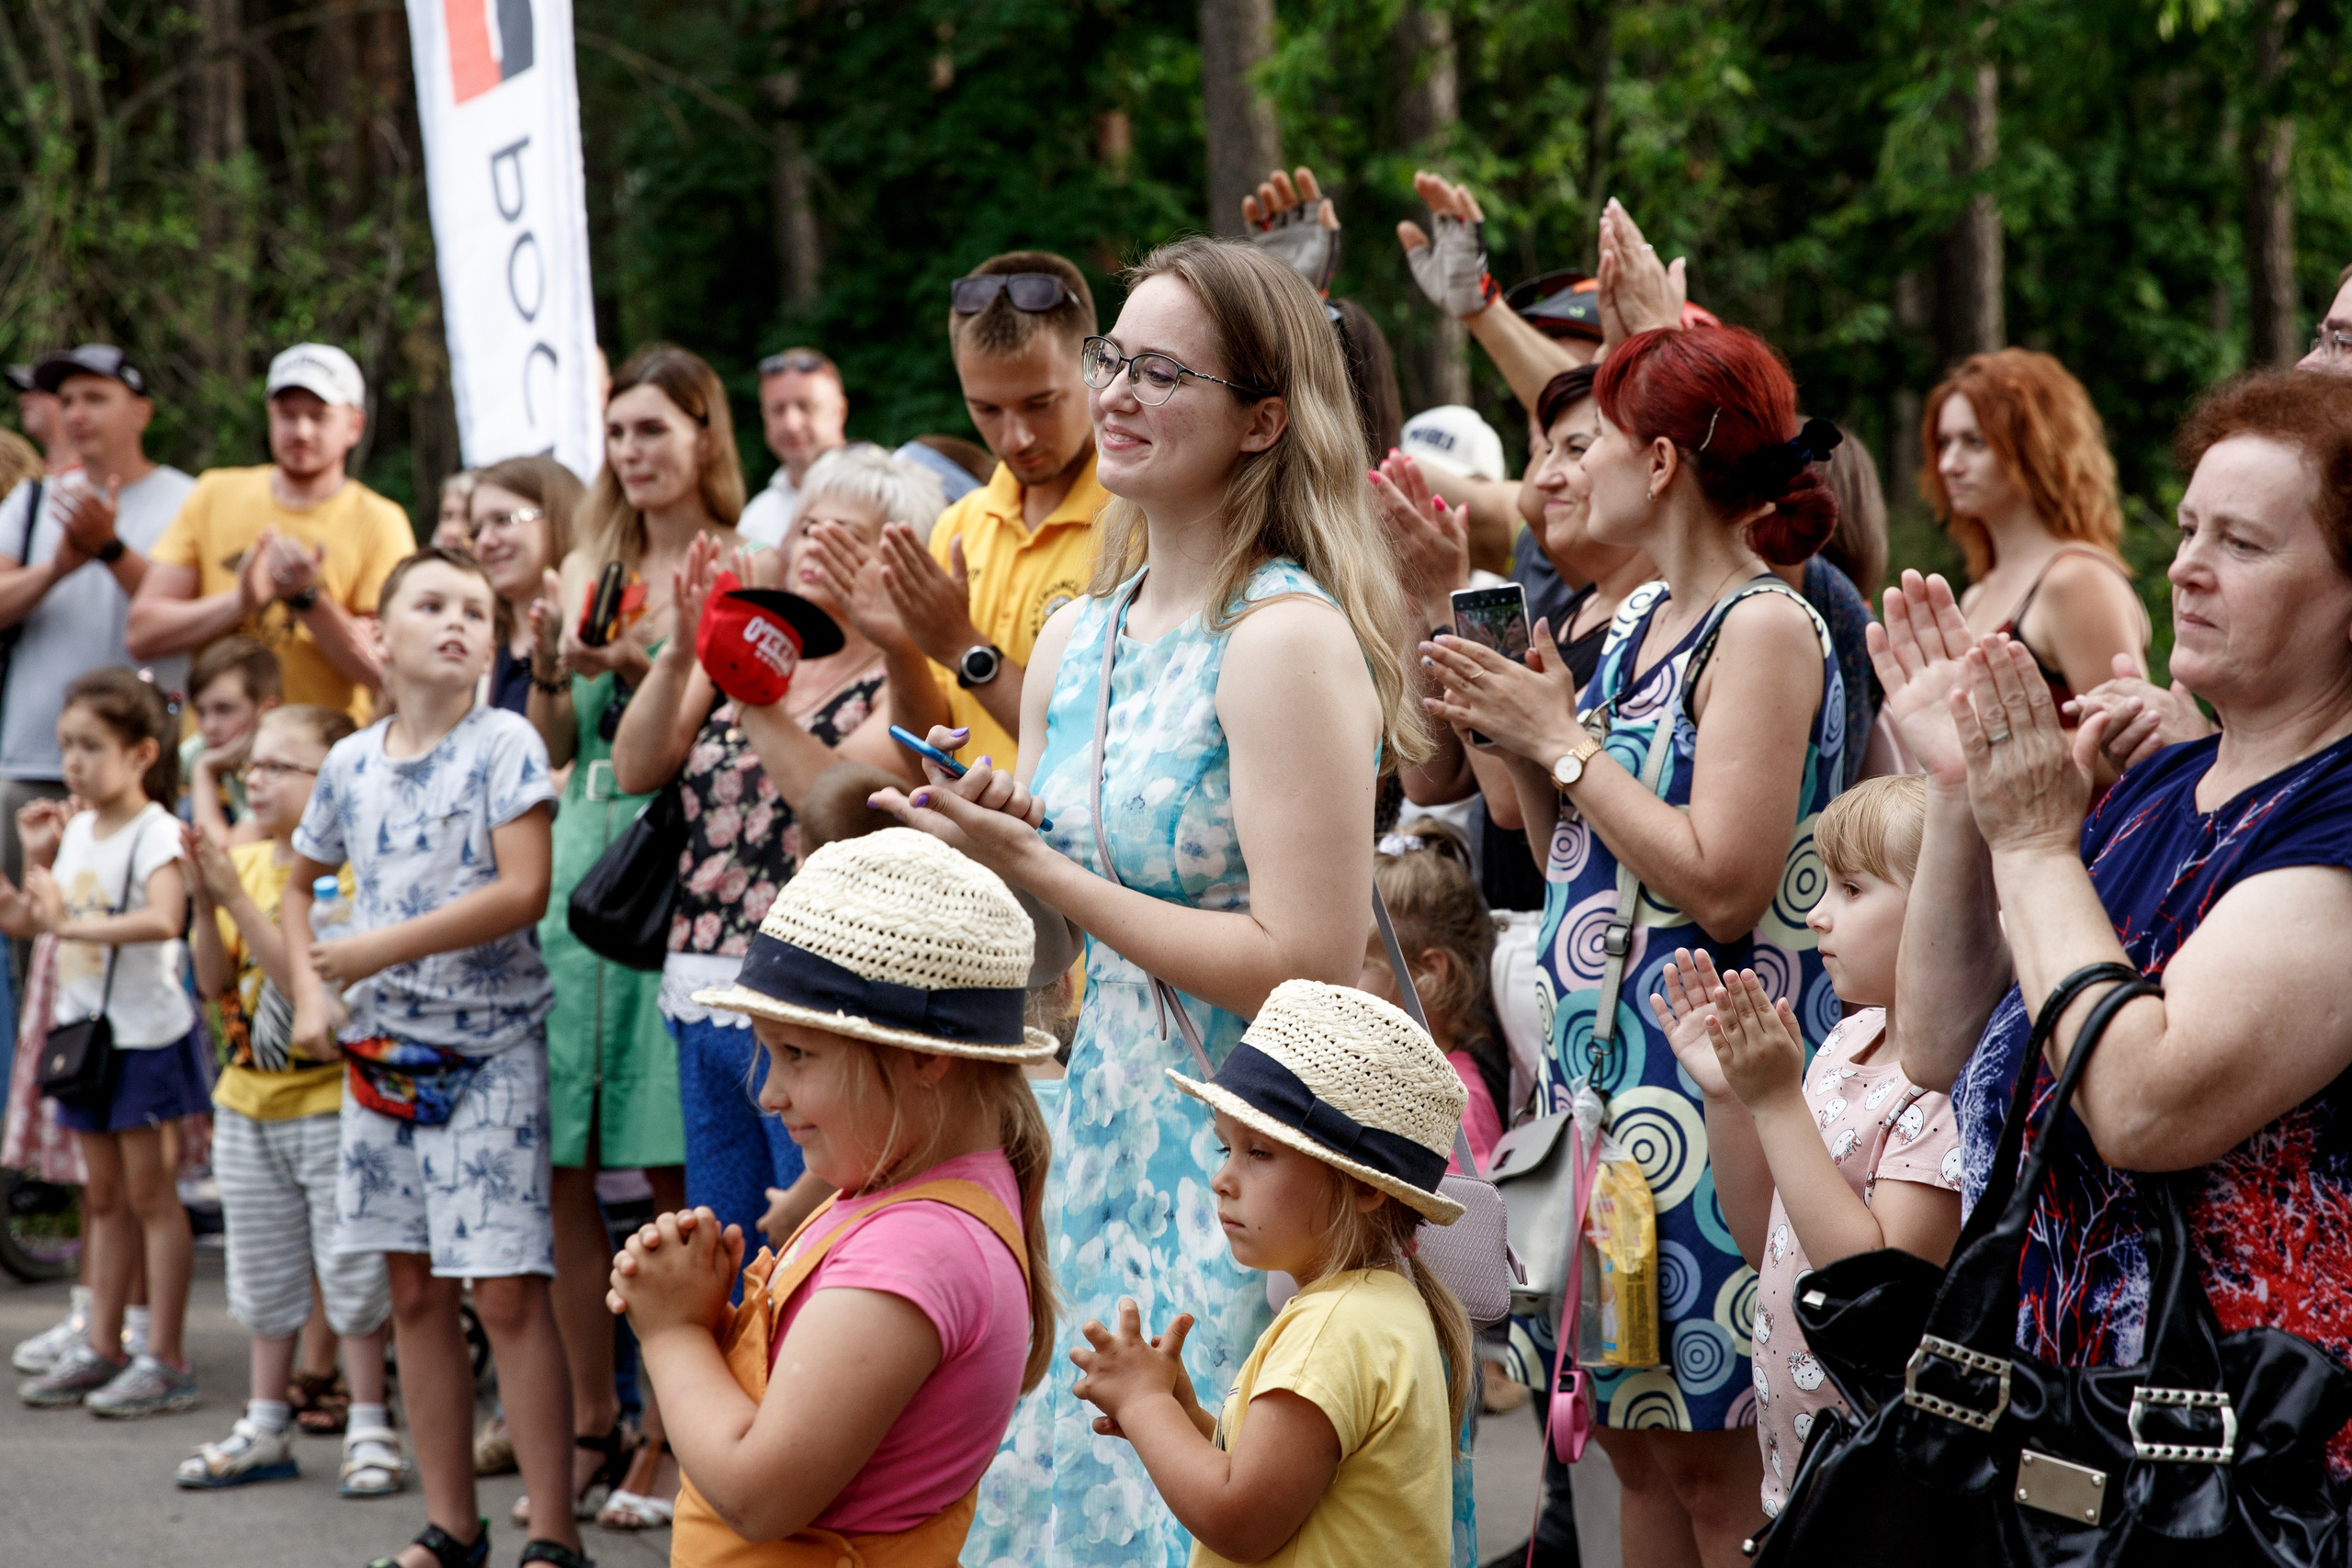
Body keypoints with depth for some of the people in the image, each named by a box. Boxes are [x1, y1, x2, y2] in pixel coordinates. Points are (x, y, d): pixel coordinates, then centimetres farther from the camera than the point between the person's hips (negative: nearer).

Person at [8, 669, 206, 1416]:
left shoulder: (154, 833, -15)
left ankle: (165, 1360, -1)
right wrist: (37, 858, 2)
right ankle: (101, 1348, 19)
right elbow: (26, 921, 14)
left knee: (148, 1189, -4)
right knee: (104, 1193, 13)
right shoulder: (77, 830, 8)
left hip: (146, 1033, -7)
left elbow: (164, 918, -33)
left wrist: (76, 925, -37)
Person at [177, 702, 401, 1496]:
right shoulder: (244, 862, 4)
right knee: (265, 1276, 15)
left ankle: (368, 1429, 9)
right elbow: (216, 983, 2)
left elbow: (308, 976, -24)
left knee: (351, 1273, 0)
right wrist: (205, 904, -12)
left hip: (328, 1100, -7)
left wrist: (236, 897, -25)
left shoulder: (345, 869, -15)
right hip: (248, 1103, 7)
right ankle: (266, 1427, 25)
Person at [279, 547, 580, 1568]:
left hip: (488, 1050, -5)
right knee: (415, 1291, 9)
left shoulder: (504, 744, -7)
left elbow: (523, 891, -17)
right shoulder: (351, 763, 8)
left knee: (506, 1289, -9)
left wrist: (383, 949, -16)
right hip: (381, 1052, 6)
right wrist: (310, 994, 6)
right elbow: (299, 886, 23)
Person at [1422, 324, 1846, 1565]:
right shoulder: (1638, 621, 15)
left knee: (1710, 1459, -5)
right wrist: (1517, 735, 4)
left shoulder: (1765, 629, -12)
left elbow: (1722, 889, -21)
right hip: (1601, 1060, 9)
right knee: (1635, 1441, 10)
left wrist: (1561, 742, -13)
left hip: (1709, 1083, -9)